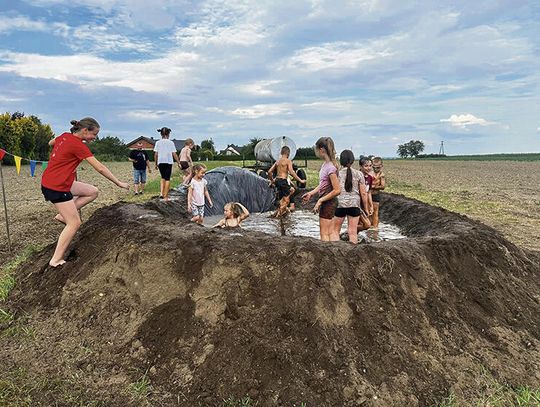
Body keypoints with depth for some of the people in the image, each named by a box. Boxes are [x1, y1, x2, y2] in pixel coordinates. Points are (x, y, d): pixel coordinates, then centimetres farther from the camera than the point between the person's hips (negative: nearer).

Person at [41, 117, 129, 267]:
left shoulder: (64, 136, 4)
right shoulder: (78, 145, -20)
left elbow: (51, 143, 28)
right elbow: (100, 168, -19)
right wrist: (119, 183, -14)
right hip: (56, 187, -9)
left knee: (93, 192, 10)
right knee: (75, 223, -3)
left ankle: (64, 215, 10)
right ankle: (56, 260, 4)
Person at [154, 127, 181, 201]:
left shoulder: (158, 142, 3)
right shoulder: (171, 143, -2)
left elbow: (156, 154, 2)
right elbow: (174, 154, -4)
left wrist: (156, 164, 12)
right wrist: (178, 163, 4)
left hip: (160, 162, 2)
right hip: (168, 162, -2)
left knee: (163, 177, 20)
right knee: (167, 179, 4)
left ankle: (161, 193, 4)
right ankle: (165, 196, 5)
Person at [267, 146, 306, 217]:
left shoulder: (277, 161, 14)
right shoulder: (288, 161, -6)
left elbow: (269, 171, 13)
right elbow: (291, 172, -17)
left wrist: (272, 180, 27)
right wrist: (300, 180, -15)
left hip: (277, 181, 8)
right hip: (283, 181, -8)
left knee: (292, 190, 25)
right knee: (286, 200, 1)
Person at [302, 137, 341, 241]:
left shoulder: (330, 167, -22)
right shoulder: (325, 164, 6)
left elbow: (337, 190, -23)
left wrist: (320, 201, -19)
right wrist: (311, 193, 15)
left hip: (328, 202, -9)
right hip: (328, 202, 9)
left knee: (324, 233, 0)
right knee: (331, 231, 13)